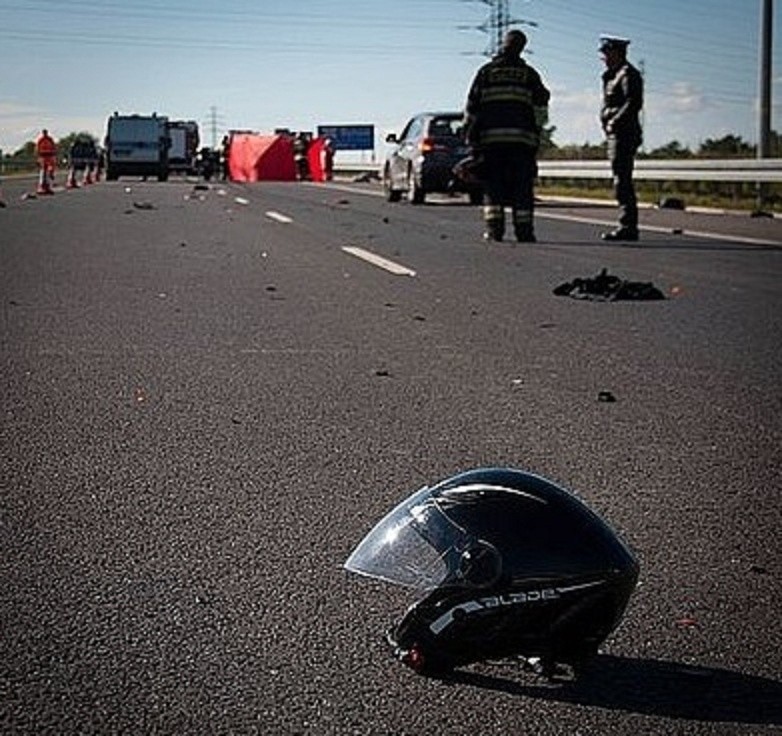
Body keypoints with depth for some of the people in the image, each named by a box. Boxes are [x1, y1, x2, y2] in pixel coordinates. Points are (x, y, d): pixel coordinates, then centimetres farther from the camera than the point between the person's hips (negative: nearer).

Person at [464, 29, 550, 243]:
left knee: (493, 185, 4)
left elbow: (472, 107, 6)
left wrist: (472, 138, 10)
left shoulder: (486, 72, 10)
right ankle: (524, 231, -1)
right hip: (522, 137, 0)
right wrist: (535, 135, 10)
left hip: (491, 137, 0)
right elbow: (540, 107, 3)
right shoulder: (529, 74, 9)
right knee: (522, 186, 2)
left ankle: (494, 229, -3)